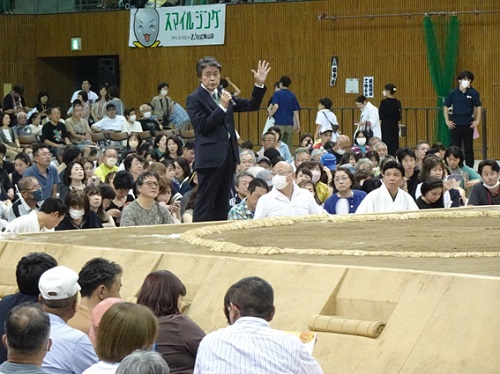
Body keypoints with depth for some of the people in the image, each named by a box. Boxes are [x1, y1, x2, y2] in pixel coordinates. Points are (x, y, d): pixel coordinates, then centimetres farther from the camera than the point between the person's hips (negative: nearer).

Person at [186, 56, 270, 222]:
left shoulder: (224, 96, 14)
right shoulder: (194, 99, -6)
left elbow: (252, 106, 15)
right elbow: (203, 126, -16)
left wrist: (259, 84, 2)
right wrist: (222, 107, -21)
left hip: (228, 154, 7)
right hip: (210, 156, -7)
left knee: (222, 202, 11)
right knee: (205, 201, -7)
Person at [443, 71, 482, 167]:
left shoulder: (473, 93, -5)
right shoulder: (453, 93, -3)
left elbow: (478, 107, 5)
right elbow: (446, 106, 5)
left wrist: (477, 120, 0)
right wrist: (447, 120, 1)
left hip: (468, 124, 0)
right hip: (455, 123, 0)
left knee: (468, 147, 7)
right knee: (455, 146, 6)